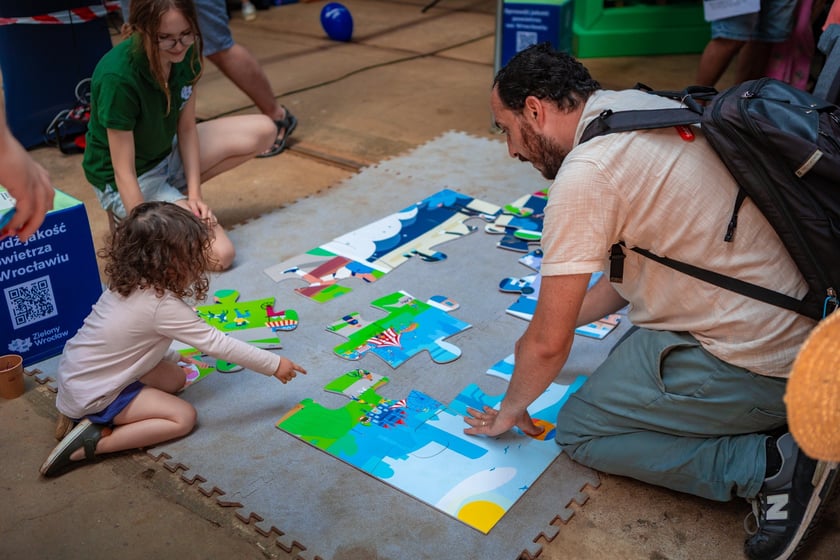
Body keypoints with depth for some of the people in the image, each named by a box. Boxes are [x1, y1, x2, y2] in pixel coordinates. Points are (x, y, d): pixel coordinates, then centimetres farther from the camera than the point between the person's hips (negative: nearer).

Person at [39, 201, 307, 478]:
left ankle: (79, 414, 8)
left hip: (79, 372, 8)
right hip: (92, 393, -8)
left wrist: (173, 356, 13)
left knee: (175, 378, 13)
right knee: (183, 417, -6)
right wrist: (274, 364, -19)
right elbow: (216, 343, -25)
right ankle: (93, 442, -9)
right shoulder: (163, 305, -28)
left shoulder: (129, 284, -4)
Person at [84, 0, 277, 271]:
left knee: (263, 131, -3)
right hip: (127, 184, -7)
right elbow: (124, 172, -28)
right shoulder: (117, 77, -33)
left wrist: (194, 193, -12)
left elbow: (186, 128, -3)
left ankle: (180, 195, 2)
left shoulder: (185, 53, -13)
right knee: (220, 254, -21)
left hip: (168, 153, 7)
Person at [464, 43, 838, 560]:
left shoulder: (586, 172, -21)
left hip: (749, 366, -9)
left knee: (580, 431, 5)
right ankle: (778, 417, 12)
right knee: (626, 361, 26)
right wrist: (559, 324, 21)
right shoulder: (643, 105, 7)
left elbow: (548, 344, -14)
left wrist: (509, 411, 5)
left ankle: (769, 465, -3)